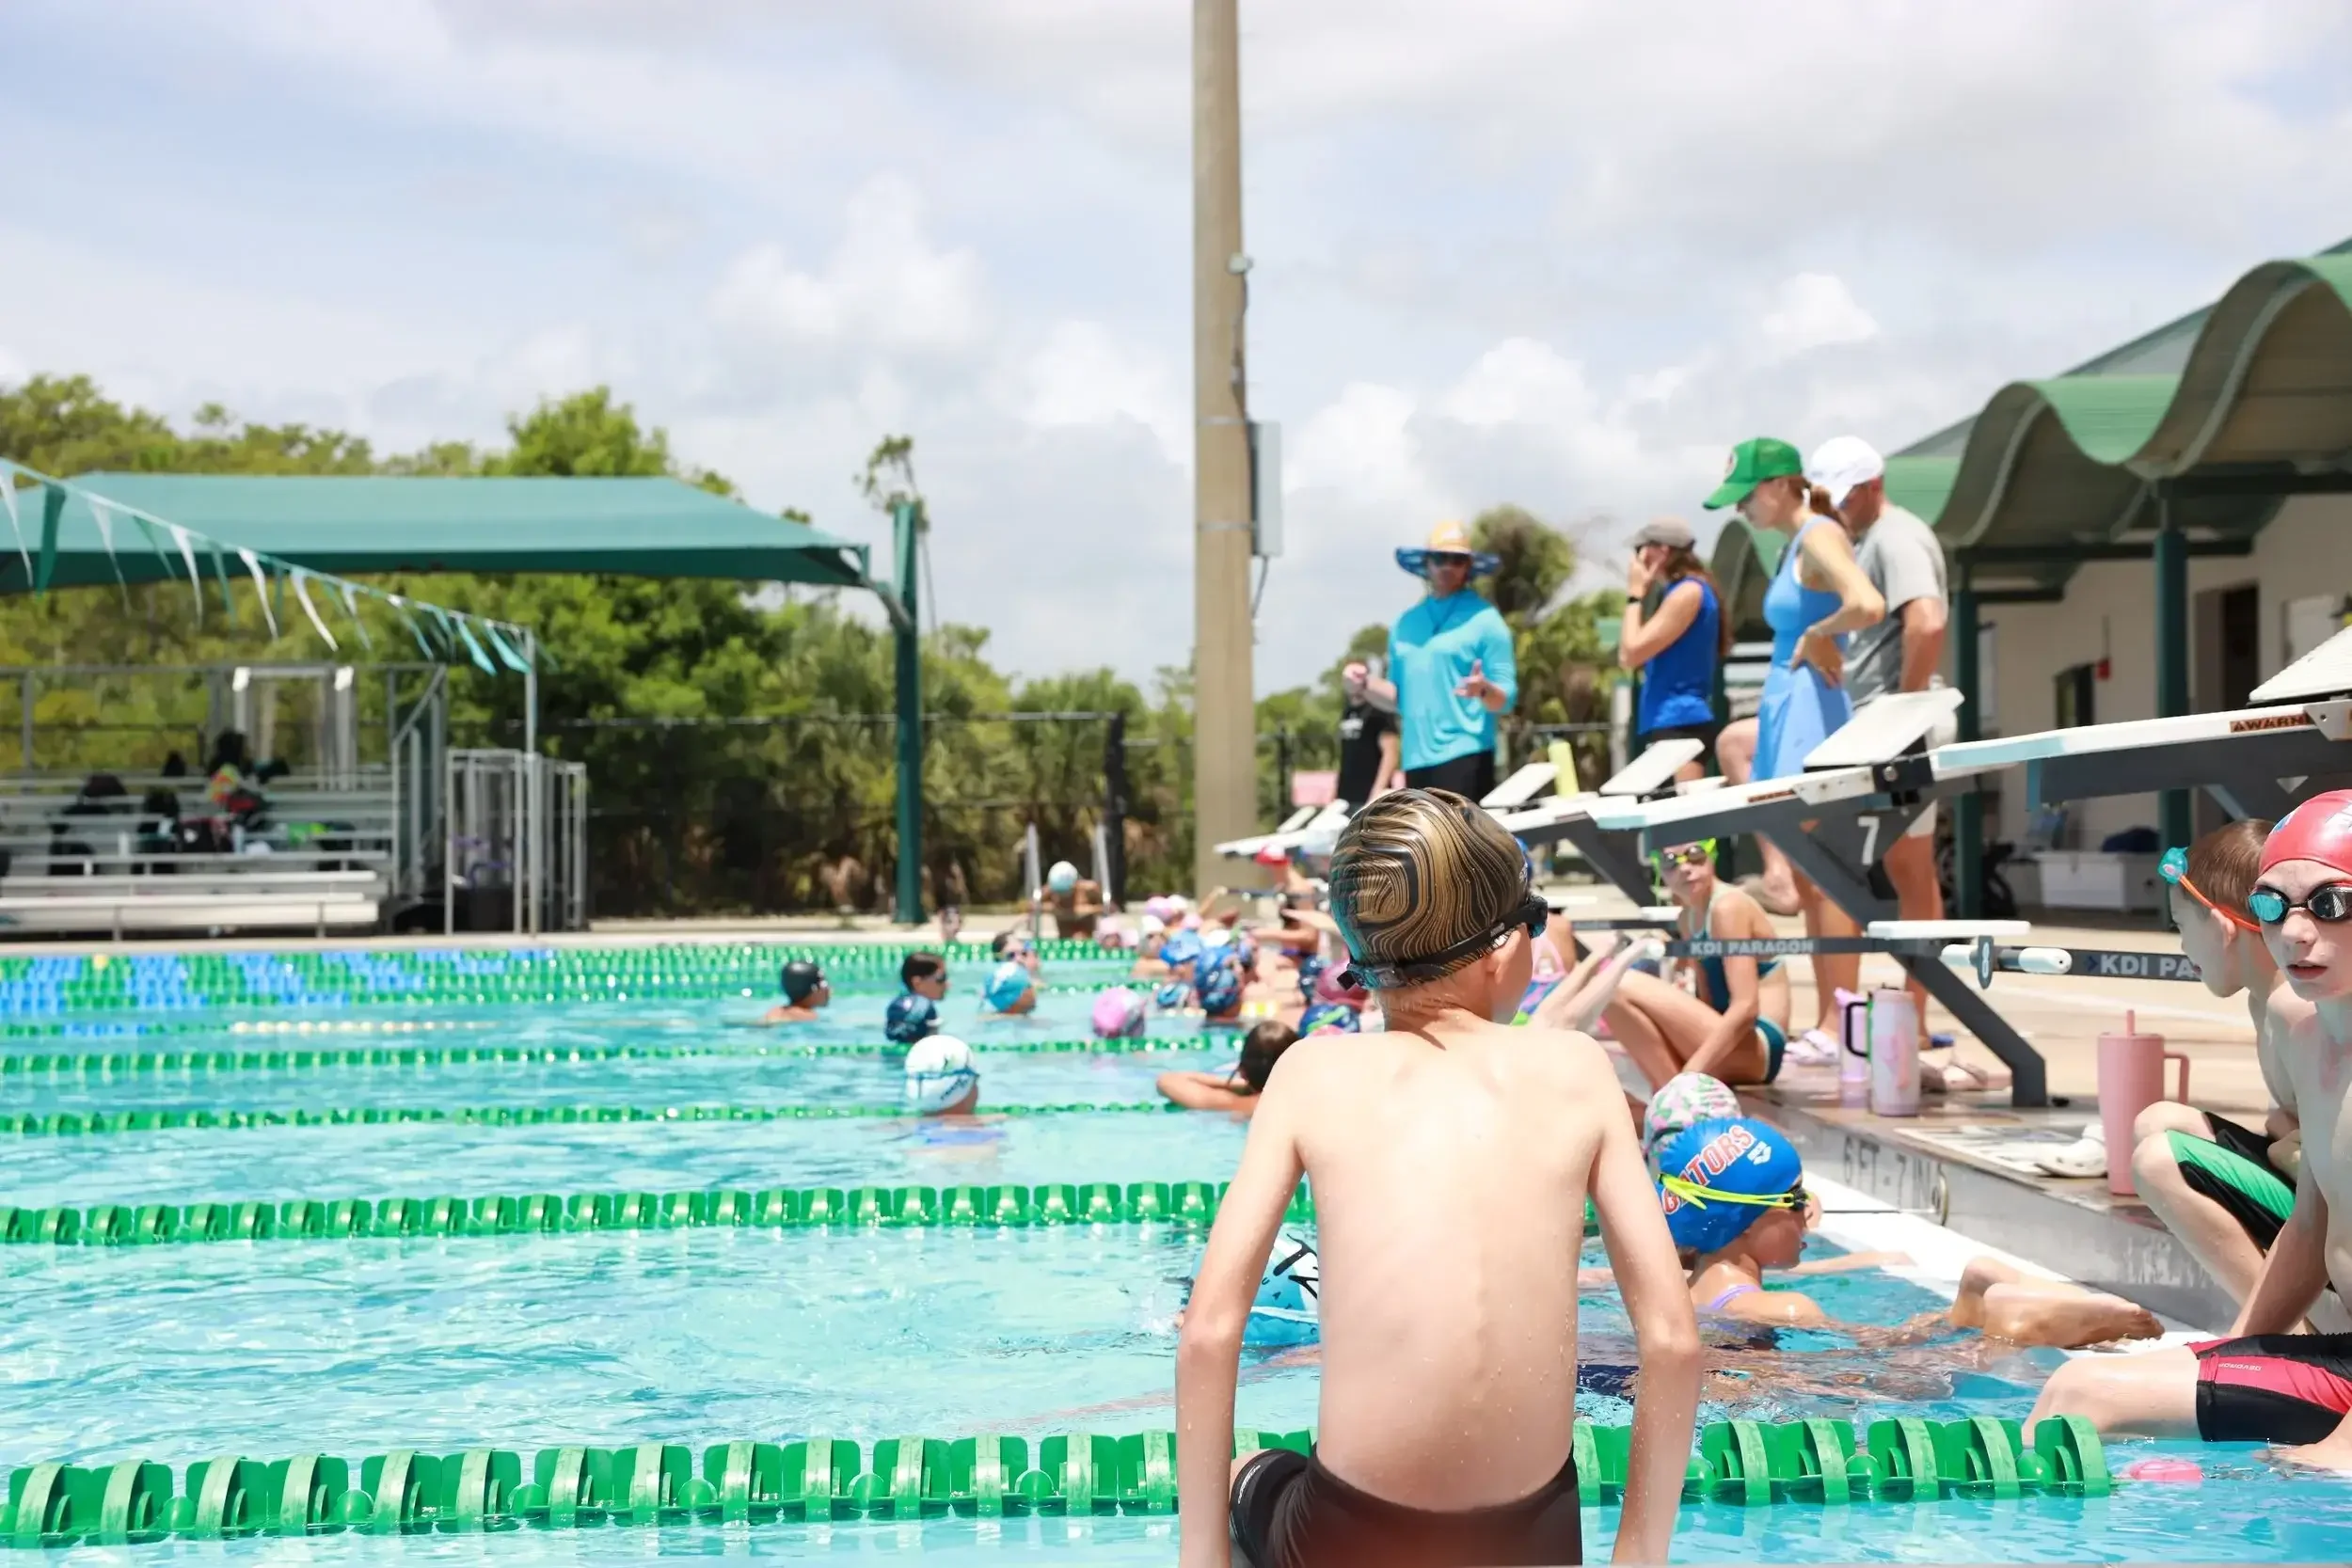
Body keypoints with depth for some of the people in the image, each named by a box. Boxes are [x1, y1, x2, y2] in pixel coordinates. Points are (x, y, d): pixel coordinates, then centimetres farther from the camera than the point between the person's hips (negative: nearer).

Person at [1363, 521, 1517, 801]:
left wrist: (1484, 690, -26)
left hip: (1463, 757, -6)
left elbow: (1506, 698, -4)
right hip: (1416, 760, 6)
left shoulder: (1484, 621, -1)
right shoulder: (1405, 625, 16)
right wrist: (1366, 684, 2)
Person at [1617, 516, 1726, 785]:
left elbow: (1632, 654, -13)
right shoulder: (1679, 592, 20)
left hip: (1679, 725, -10)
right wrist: (1642, 595, 19)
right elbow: (1628, 657, 20)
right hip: (1668, 723, 10)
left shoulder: (1689, 592, -10)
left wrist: (1635, 595, -2)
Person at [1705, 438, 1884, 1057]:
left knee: (1822, 876, -9)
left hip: (1811, 711, -10)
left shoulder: (1820, 535, -11)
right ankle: (1826, 1022, 12)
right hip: (1785, 712, 10)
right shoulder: (1794, 545, 17)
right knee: (1807, 878, 9)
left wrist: (1815, 638, -14)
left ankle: (1841, 1027, -7)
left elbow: (1867, 606, -28)